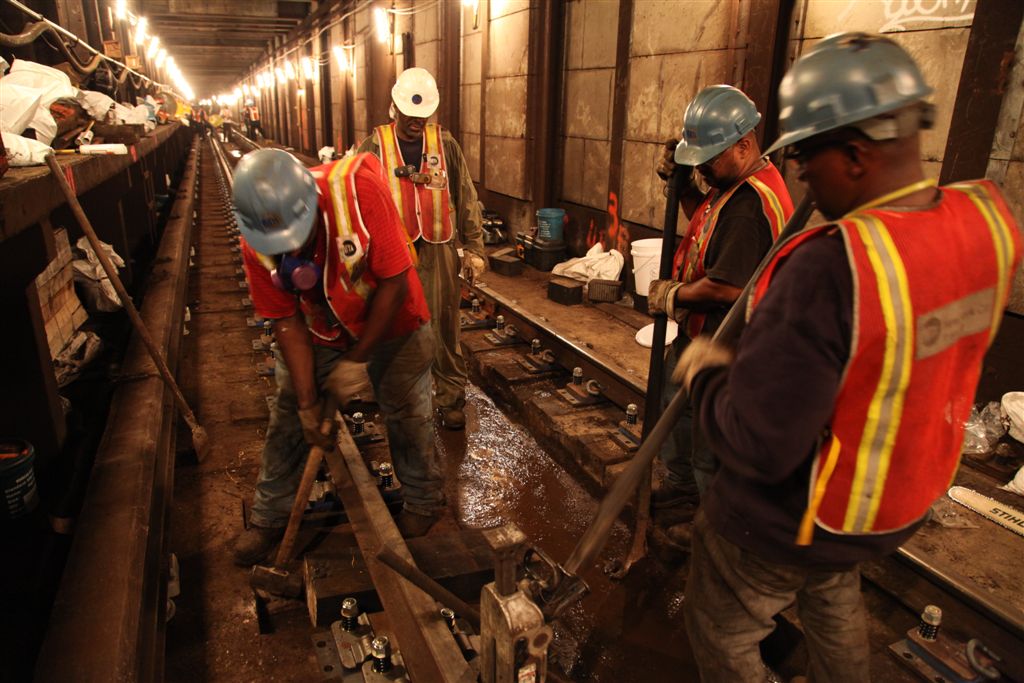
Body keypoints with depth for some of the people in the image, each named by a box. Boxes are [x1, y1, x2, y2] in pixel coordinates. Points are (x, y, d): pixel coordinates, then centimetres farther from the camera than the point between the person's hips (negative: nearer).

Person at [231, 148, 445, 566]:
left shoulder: (357, 189, -35)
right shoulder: (255, 244, -22)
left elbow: (394, 282, -28)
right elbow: (287, 322, -13)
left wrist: (358, 359, -22)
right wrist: (307, 402, -14)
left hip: (390, 323, -3)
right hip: (318, 332, 3)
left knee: (406, 416, 5)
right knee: (288, 419, 7)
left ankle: (423, 503, 31)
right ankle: (269, 517, 28)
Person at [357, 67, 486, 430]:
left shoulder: (445, 144, 3)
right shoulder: (375, 146, 0)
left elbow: (466, 199, 7)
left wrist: (474, 247, 4)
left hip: (439, 251, 0)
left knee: (444, 330, 4)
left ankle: (451, 400, 16)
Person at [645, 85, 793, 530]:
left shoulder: (748, 205, -27)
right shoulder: (734, 185, 6)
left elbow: (727, 287, -31)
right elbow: (705, 224, 23)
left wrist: (674, 295, -14)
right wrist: (682, 184, 7)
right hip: (697, 335, 11)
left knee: (709, 443, 5)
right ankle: (680, 494, 46)